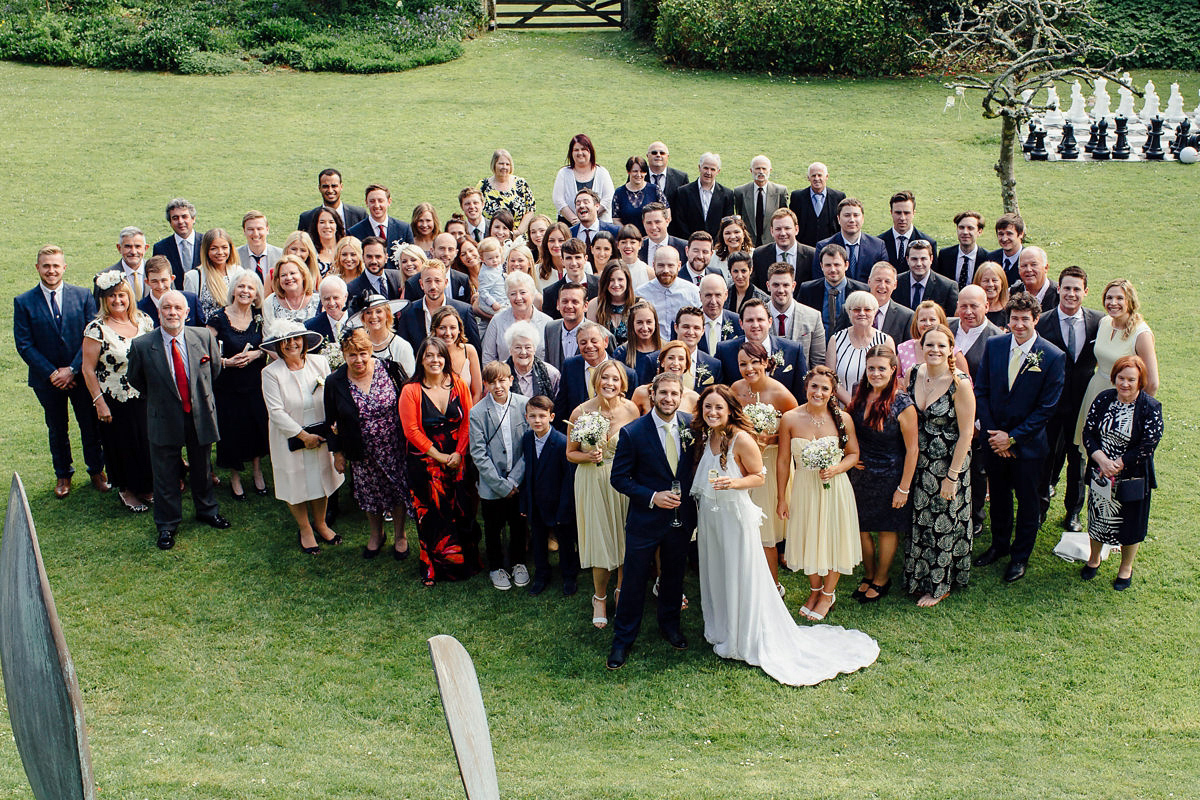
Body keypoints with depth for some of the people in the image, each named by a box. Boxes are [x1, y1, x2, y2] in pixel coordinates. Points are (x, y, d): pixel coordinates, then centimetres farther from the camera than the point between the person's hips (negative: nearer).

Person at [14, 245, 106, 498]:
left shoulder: (83, 295, -4)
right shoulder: (24, 302, -4)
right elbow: (24, 345, -6)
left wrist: (72, 369, -14)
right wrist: (51, 373, -13)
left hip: (81, 375, 0)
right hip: (47, 379, 0)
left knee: (90, 425, 10)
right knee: (57, 429, 14)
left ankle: (96, 470, 29)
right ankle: (63, 475, 31)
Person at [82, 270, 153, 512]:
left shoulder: (143, 321, 0)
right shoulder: (96, 328, -14)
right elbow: (88, 370, -10)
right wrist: (99, 403, -12)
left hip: (144, 398, 4)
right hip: (114, 402, -4)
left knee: (148, 444, 12)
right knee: (123, 447, 9)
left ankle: (146, 487, 31)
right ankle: (127, 490, 30)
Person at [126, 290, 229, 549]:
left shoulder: (204, 337, -8)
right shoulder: (141, 345, -14)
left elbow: (215, 368, 11)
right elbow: (134, 379, 4)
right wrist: (157, 399, 8)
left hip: (200, 414, 2)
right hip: (164, 419, -2)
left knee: (201, 468, 20)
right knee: (165, 475, 10)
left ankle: (207, 510, 43)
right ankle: (167, 525, 26)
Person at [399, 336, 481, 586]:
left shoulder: (458, 385, 2)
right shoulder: (411, 391, -6)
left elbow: (468, 422, 3)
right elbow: (412, 430, -8)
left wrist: (458, 453, -8)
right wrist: (439, 456, -10)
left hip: (458, 460, 2)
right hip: (426, 461, -2)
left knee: (462, 511, 6)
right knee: (432, 516, 1)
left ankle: (466, 561, 22)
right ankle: (434, 568, 14)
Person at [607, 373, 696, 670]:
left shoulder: (691, 425, -5)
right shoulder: (632, 432, -15)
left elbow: (697, 464, 9)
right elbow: (619, 478, -11)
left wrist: (690, 496, -1)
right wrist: (653, 497, -21)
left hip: (681, 517, 3)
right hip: (645, 519, -3)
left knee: (674, 575, 21)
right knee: (634, 580, 6)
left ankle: (670, 624, 43)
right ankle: (622, 639, 22)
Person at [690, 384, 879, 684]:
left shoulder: (741, 439, -17)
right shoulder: (703, 438, 3)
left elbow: (758, 477, -10)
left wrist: (733, 483, -27)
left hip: (735, 516, -7)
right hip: (709, 516, 7)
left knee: (741, 577, 3)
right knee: (714, 574, 16)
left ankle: (748, 640, 18)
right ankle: (721, 631, 34)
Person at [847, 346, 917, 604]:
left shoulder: (902, 404, -19)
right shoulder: (859, 395, -3)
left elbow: (911, 449, -15)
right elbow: (849, 430, 16)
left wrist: (904, 488, -15)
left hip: (890, 476, -5)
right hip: (860, 473, 5)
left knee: (888, 529, 11)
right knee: (860, 527, 13)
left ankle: (881, 580, 30)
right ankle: (869, 575, 35)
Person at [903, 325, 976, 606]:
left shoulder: (959, 384, -20)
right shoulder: (914, 374, -3)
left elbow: (966, 433, -16)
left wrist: (952, 476, -16)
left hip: (949, 464, -5)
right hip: (919, 463, 5)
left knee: (944, 523, 9)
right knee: (920, 520, 16)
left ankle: (939, 586, 28)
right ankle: (918, 577, 36)